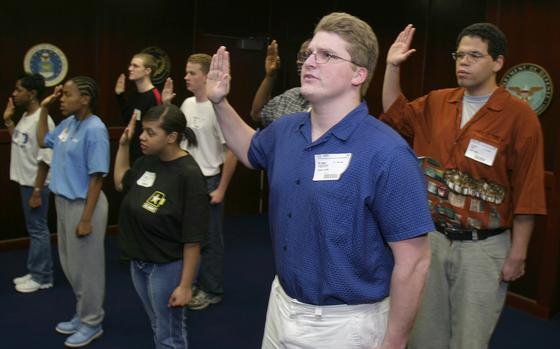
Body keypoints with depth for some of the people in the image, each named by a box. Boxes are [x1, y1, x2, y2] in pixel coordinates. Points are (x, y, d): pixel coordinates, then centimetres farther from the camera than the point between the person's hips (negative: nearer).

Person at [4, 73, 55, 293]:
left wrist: (37, 191, -20)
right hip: (25, 182, 9)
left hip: (35, 185, -9)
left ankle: (42, 278, 13)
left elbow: (45, 160, -22)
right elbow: (18, 142, 22)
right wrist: (7, 120, 12)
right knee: (33, 229, 16)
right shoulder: (25, 117, 8)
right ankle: (36, 273, 26)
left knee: (38, 230, 1)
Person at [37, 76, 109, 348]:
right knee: (71, 264, 19)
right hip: (64, 201, 8)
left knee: (86, 266, 6)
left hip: (84, 204, -8)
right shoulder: (68, 123, 4)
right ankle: (82, 315, 37)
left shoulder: (94, 129, -20)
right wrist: (44, 109, 12)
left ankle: (92, 323, 24)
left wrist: (86, 219, -21)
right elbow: (43, 141, 23)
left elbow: (97, 177, -21)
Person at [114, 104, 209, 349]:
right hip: (138, 263, 7)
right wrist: (123, 144, 9)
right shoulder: (147, 161, -3)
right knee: (158, 329, 25)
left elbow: (192, 239, -21)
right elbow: (121, 183, 19)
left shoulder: (189, 174, -23)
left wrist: (185, 285, -18)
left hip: (167, 268, -7)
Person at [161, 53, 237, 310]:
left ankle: (212, 291, 19)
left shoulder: (217, 109, -18)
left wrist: (221, 189, -14)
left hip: (207, 182, -8)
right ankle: (193, 282, 34)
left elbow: (231, 152, -16)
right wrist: (165, 105, 6)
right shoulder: (187, 104, 6)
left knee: (209, 239, 4)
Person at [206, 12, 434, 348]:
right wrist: (220, 102, 9)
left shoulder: (386, 154, -23)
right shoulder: (285, 131, -2)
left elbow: (413, 260, -20)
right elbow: (252, 151, 22)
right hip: (282, 305, 7)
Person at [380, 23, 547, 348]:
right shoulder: (438, 102, 4)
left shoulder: (519, 116, -11)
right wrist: (393, 66, 6)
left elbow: (527, 192, -10)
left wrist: (517, 255, -10)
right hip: (432, 237, 5)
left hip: (483, 247, -4)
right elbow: (395, 113, 20)